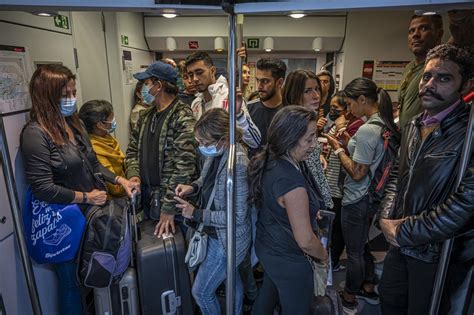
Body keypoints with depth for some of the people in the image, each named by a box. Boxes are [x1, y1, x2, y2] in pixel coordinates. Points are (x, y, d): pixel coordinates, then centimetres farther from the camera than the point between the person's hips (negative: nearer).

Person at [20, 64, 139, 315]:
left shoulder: (73, 123, 5)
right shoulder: (35, 134, -18)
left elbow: (93, 165, 12)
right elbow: (43, 188, -20)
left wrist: (120, 180, 0)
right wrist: (86, 197, -13)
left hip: (90, 212, 6)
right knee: (72, 280, 16)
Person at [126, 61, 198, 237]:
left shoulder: (183, 118, -17)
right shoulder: (145, 116, 9)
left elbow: (184, 165, -22)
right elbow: (133, 149, 16)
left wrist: (169, 208, -22)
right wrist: (133, 174, -4)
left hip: (172, 199, -7)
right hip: (147, 197, 7)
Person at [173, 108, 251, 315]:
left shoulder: (237, 164, -33)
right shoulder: (217, 152, -8)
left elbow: (237, 216, -27)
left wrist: (196, 214, -24)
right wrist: (193, 186, -7)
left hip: (226, 240, -8)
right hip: (218, 234, 8)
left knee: (201, 292, 10)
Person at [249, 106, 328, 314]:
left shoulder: (268, 162, -9)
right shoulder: (292, 183, -35)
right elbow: (305, 241, -26)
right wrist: (323, 256, -6)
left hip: (266, 246, 8)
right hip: (288, 261, -8)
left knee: (268, 296, 32)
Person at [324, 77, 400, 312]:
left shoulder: (367, 129, -25)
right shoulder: (385, 124, 3)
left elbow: (357, 173, -22)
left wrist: (338, 149, -12)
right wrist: (349, 144, 4)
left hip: (357, 200, -9)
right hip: (372, 196, 9)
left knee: (354, 252, 10)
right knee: (363, 246, 25)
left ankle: (348, 300, 31)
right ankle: (368, 289, 43)